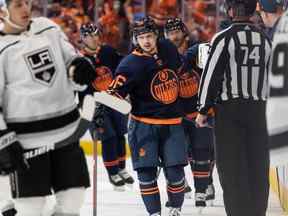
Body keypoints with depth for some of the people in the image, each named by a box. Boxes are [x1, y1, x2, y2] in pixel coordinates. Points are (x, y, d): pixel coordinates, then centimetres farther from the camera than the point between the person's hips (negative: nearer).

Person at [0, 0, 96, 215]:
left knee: (73, 198, 7)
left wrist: (79, 65, -7)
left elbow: (69, 55, 17)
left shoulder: (47, 28, 6)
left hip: (66, 131, 5)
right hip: (27, 139, -5)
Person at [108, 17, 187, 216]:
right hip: (143, 124, -3)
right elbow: (116, 92, -16)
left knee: (175, 170, 1)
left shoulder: (168, 49, 1)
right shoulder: (130, 64, -15)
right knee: (146, 171, -6)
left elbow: (180, 70, 21)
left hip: (171, 122, 3)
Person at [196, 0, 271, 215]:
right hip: (258, 109, 4)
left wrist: (203, 110, -3)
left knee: (232, 167, -1)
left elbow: (211, 76, -9)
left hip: (229, 109, -4)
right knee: (258, 167, 7)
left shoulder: (224, 38, -9)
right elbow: (265, 77, 13)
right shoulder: (265, 39, 6)